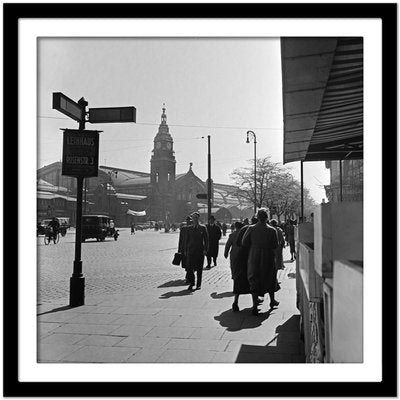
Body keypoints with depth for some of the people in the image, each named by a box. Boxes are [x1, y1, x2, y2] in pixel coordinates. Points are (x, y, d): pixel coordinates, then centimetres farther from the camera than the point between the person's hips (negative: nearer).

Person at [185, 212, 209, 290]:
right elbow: (187, 240, 10)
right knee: (189, 267, -6)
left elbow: (206, 239, 2)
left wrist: (205, 249, -7)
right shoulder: (189, 228, 8)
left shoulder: (203, 228, 2)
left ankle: (198, 284, 15)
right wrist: (186, 251, 6)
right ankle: (191, 283, 10)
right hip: (191, 250, 1)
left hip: (200, 251, -1)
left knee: (199, 268, 4)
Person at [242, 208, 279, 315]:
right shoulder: (271, 230, -12)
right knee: (270, 278, 20)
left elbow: (244, 242, -9)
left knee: (254, 280, 6)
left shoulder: (251, 229, -10)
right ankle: (272, 301, 36)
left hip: (254, 258, 0)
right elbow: (275, 245, -8)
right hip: (268, 259, 0)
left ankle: (255, 305, 1)